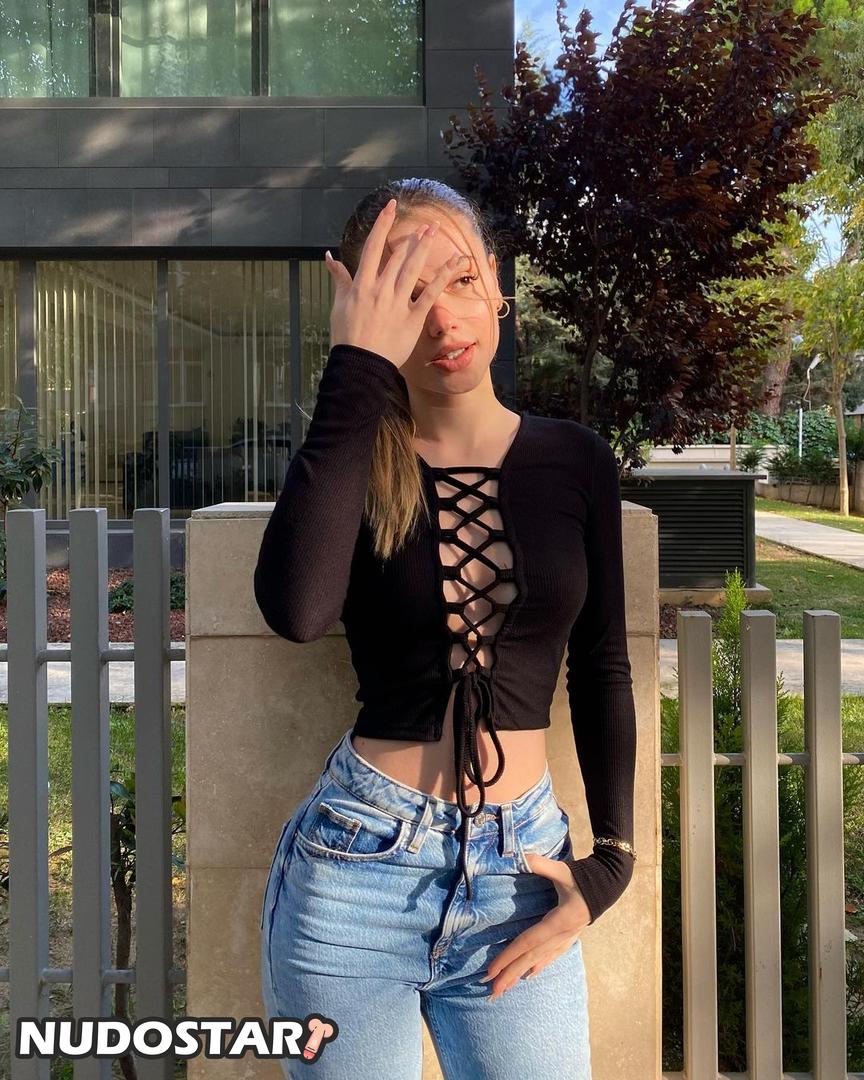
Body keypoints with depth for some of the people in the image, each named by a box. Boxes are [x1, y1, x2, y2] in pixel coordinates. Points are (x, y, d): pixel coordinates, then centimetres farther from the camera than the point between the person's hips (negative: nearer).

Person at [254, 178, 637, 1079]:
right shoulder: (351, 462, -5)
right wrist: (357, 367, -23)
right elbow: (296, 610, -27)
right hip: (354, 868, -1)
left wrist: (610, 863, 1)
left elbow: (600, 671, 8)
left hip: (519, 870, 2)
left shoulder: (575, 460, 1)